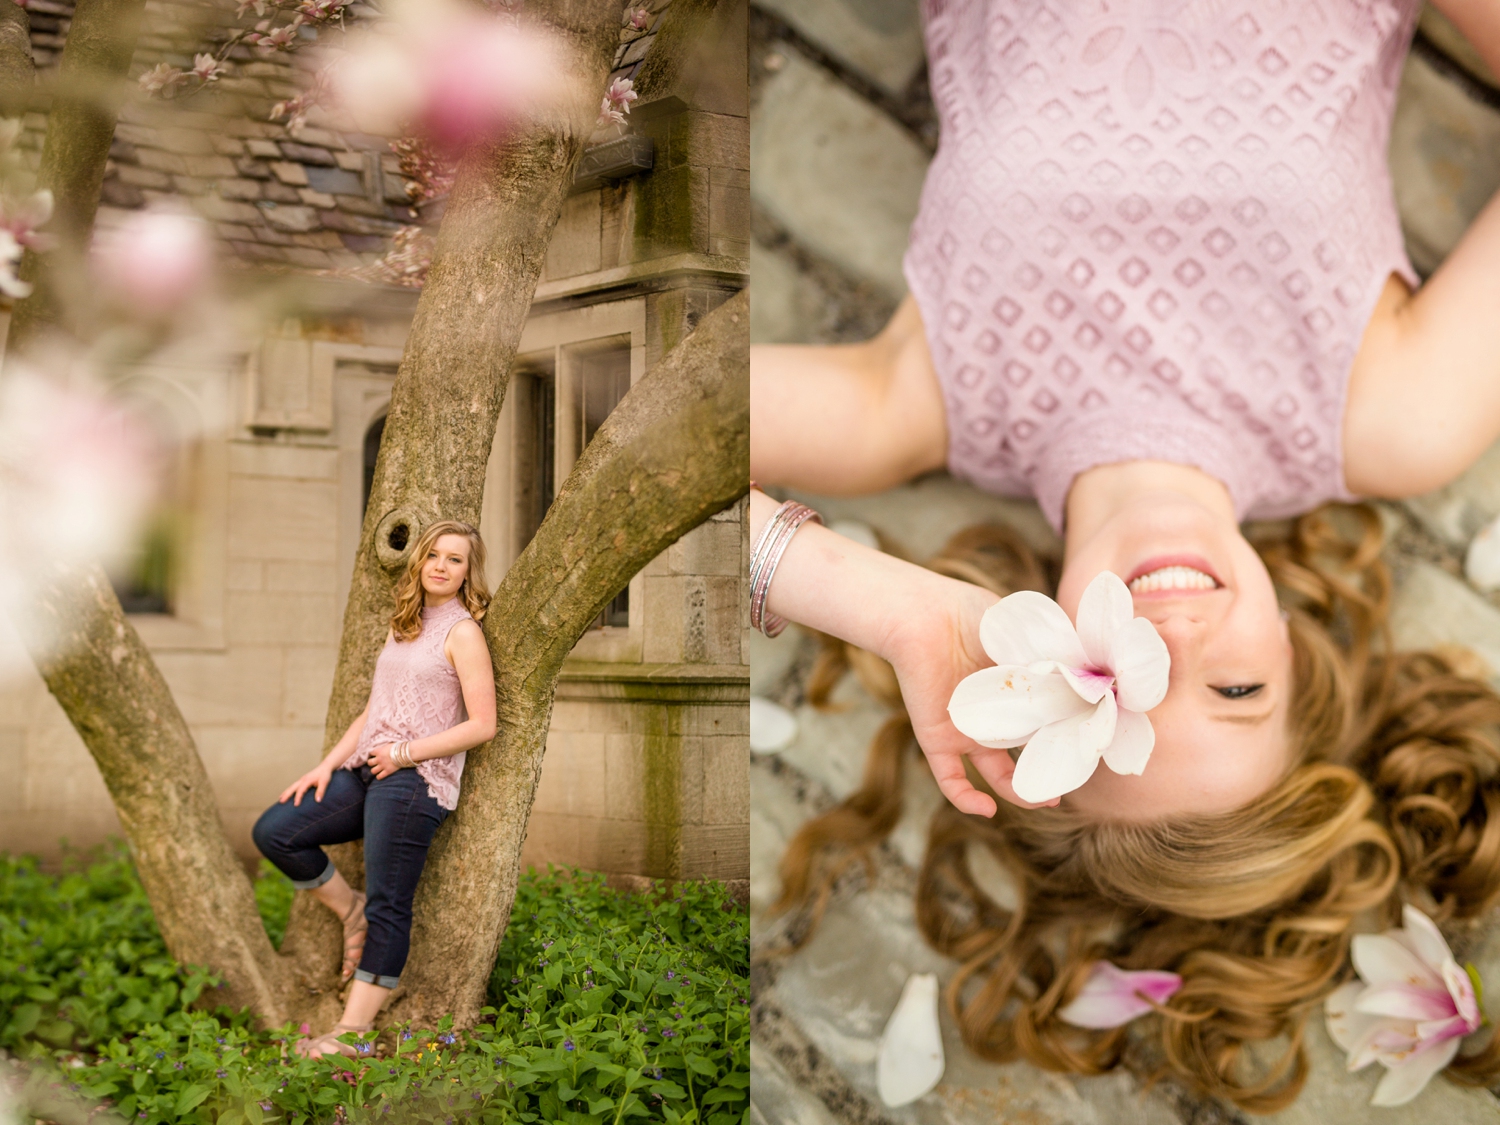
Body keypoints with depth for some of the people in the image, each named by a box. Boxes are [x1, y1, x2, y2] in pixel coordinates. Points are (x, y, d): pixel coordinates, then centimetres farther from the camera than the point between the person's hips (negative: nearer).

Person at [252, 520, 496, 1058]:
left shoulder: (463, 632, -5)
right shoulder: (403, 626, 18)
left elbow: (483, 724, -11)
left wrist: (404, 753, -12)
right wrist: (327, 766, 9)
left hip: (416, 781, -8)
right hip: (366, 772, 8)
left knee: (388, 908, -6)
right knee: (274, 831, -3)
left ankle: (353, 1033, -2)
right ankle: (351, 911, 13)